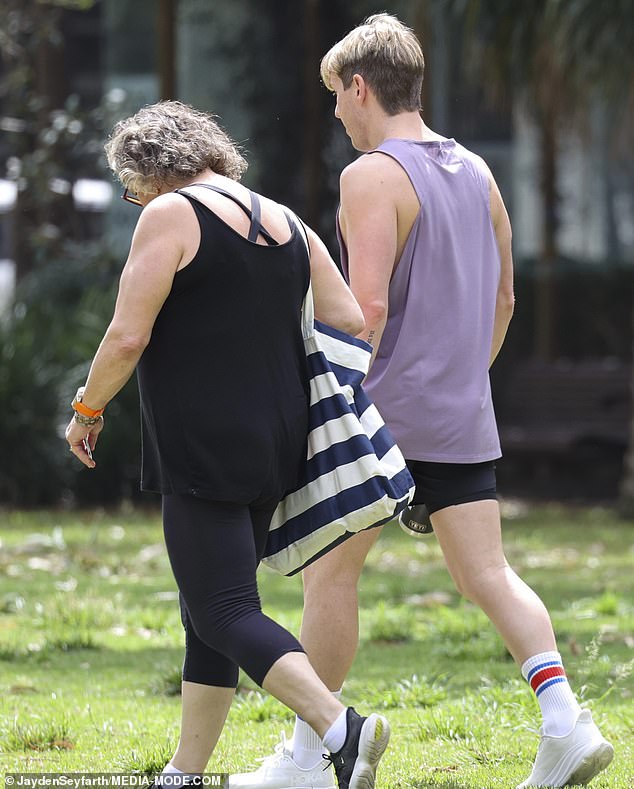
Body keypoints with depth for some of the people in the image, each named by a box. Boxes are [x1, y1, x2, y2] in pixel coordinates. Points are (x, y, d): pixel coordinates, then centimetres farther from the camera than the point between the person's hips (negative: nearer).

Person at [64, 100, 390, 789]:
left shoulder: (171, 216, -8)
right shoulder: (284, 222, 13)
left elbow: (127, 337, -13)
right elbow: (352, 322, 10)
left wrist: (87, 409, 3)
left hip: (205, 449, -8)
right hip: (276, 447, 8)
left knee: (222, 614, -8)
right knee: (210, 610, 14)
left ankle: (341, 730, -24)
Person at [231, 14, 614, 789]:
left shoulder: (372, 177, -12)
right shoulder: (477, 174, 12)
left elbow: (369, 307, -21)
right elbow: (501, 301, 19)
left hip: (384, 408, -7)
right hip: (464, 419, 7)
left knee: (329, 572, 5)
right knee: (486, 573, 5)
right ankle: (565, 720, -12)